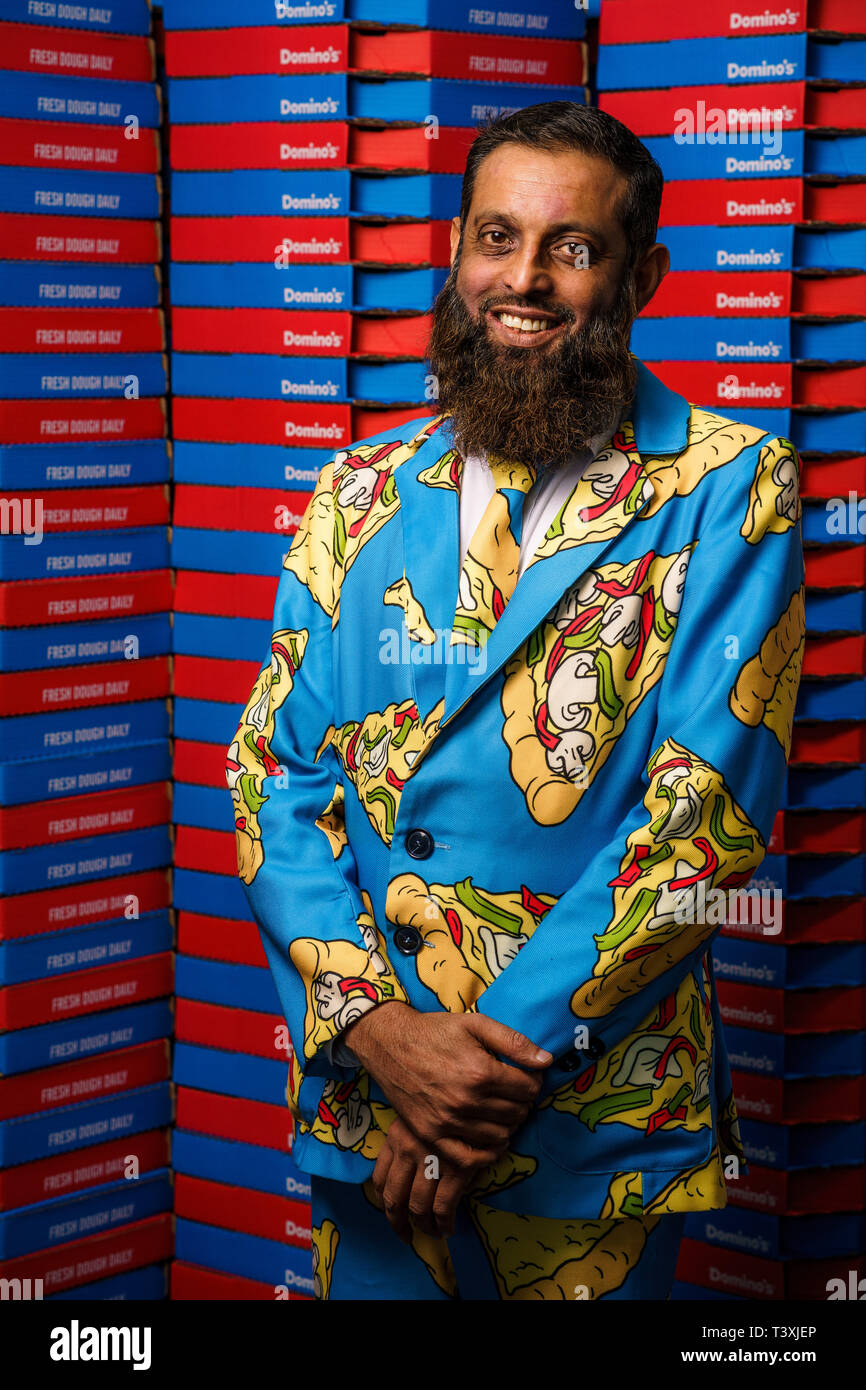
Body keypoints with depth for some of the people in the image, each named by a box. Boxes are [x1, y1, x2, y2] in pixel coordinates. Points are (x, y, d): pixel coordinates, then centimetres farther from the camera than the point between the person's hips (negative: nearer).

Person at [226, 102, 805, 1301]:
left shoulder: (727, 491, -5)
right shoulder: (361, 495, 7)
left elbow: (710, 808, -12)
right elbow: (276, 772, 3)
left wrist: (504, 1046, -17)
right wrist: (374, 1025, -12)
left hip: (597, 1119, -3)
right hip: (365, 1095, 3)